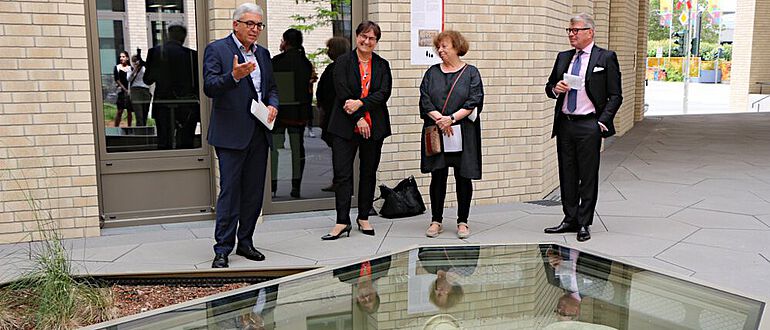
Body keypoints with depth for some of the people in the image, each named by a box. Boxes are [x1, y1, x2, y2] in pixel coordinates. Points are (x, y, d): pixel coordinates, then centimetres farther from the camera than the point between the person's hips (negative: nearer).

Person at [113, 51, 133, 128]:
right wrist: (125, 89, -9)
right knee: (120, 110, -6)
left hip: (130, 91, 2)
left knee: (129, 111, 7)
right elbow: (117, 80, -2)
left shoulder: (130, 68, 7)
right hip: (121, 91, -2)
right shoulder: (117, 67, 4)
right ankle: (116, 127, -3)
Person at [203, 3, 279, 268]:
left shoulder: (263, 54, 17)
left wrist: (273, 105, 1)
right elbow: (209, 87, -14)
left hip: (259, 133, 6)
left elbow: (271, 87, 23)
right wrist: (234, 76, -31)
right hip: (232, 133, -6)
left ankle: (245, 243, 21)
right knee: (230, 190, -6)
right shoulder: (216, 49, -3)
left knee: (254, 191, 9)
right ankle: (222, 249, 2)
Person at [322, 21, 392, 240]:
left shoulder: (382, 65, 10)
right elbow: (343, 94, -5)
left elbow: (384, 93, -3)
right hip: (346, 127, -2)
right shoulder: (343, 62, 3)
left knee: (369, 173, 9)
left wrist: (360, 103, -17)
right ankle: (342, 222, 0)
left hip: (374, 127, 2)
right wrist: (358, 119, -12)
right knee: (342, 174, -5)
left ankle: (363, 218, 20)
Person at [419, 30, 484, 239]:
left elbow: (474, 102, -6)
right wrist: (439, 119, -13)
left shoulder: (471, 73, 3)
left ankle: (462, 221, 14)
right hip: (436, 133, 2)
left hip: (463, 133, -2)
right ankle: (436, 221, 14)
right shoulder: (432, 73, 11)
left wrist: (452, 118, -17)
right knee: (438, 176, 5)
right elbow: (425, 100, 2)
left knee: (463, 178, 3)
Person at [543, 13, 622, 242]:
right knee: (567, 175, 10)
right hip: (564, 124, 5)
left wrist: (603, 122, -11)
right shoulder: (563, 57, 13)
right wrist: (555, 88, -3)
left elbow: (615, 96, -2)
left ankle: (584, 224, 9)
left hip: (588, 126, -5)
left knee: (588, 176, 1)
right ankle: (570, 220, 19)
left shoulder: (606, 58, -1)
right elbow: (549, 87, 20)